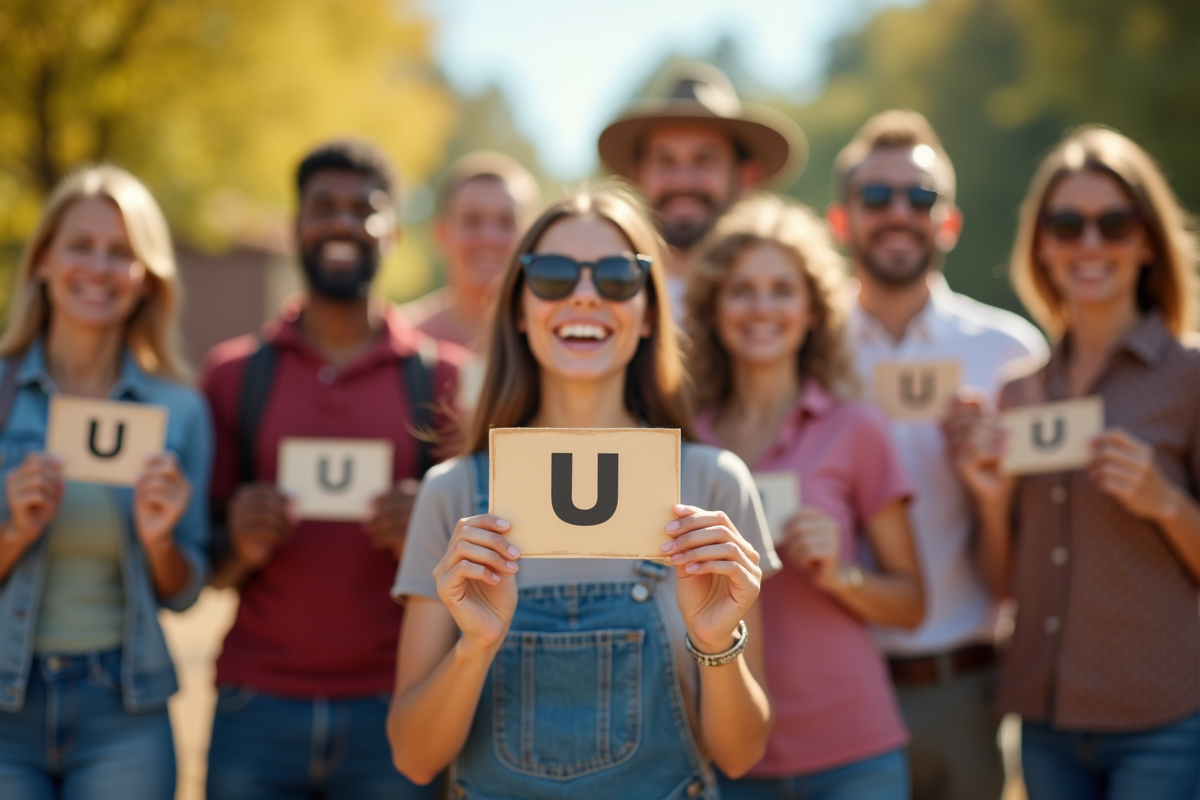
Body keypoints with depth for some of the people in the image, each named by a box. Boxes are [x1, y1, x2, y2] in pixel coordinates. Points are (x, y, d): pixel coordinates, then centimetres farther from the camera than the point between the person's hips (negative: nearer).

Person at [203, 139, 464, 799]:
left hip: (392, 712, -1)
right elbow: (198, 572, 11)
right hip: (257, 707, 1)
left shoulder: (444, 376, 3)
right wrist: (239, 547, -11)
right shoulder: (233, 372, 7)